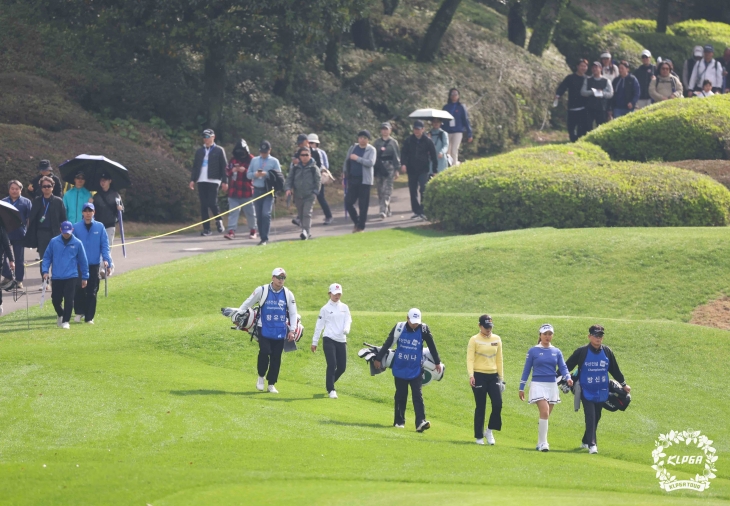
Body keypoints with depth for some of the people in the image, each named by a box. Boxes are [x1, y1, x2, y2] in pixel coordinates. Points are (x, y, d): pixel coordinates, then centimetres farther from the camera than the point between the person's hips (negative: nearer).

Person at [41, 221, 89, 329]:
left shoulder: (77, 243, 0)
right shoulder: (53, 242, 1)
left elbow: (83, 261, 7)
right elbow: (47, 257, 8)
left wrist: (85, 277, 9)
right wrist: (45, 271, -4)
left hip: (71, 277, -1)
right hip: (56, 277, 1)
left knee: (69, 300, -8)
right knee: (56, 300, 6)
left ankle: (66, 321, 0)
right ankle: (60, 315, 34)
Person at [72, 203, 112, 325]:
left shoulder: (100, 227, 2)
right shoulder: (76, 227, 1)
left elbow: (104, 245, 2)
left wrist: (106, 260, -9)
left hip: (94, 264, 1)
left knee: (92, 292, 3)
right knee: (79, 290, -3)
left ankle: (89, 317, 10)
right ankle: (79, 312, 16)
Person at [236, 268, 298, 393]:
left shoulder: (288, 294, 4)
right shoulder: (262, 291, -2)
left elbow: (293, 313, 10)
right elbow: (248, 303, 7)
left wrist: (292, 330, 3)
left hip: (280, 332, 2)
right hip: (264, 330, -2)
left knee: (276, 358, 2)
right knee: (265, 352, -17)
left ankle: (271, 384, 13)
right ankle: (261, 376, 7)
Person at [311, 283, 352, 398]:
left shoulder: (344, 307, 14)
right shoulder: (325, 309, 3)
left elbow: (348, 320, 4)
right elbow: (319, 326, 4)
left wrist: (346, 329, -20)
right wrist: (314, 342, 4)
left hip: (341, 340, 4)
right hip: (329, 340, -4)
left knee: (342, 367, 4)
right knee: (332, 365, -13)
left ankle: (329, 383, 29)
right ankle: (331, 390, -7)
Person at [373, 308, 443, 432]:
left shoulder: (423, 329, -8)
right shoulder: (399, 328, -8)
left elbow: (431, 346, 4)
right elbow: (387, 344, 1)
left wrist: (437, 362, 12)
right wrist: (378, 359, 6)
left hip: (415, 370, -1)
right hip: (399, 369, 1)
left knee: (417, 395, -10)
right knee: (400, 396, 9)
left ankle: (421, 422, -18)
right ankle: (399, 421, 20)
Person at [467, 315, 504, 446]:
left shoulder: (497, 339, 10)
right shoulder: (474, 340, -2)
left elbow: (499, 360, 16)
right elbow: (470, 359, -9)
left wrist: (501, 377, 13)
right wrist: (471, 375, -22)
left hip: (493, 376, 4)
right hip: (479, 375, -4)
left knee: (498, 404, -9)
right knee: (480, 407, 0)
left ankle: (490, 430, 11)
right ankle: (479, 436, 10)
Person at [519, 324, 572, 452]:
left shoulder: (556, 352, 9)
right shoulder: (533, 351, 1)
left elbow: (563, 368, 2)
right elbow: (526, 369, 5)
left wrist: (568, 378, -20)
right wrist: (521, 388, 4)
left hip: (552, 385, 4)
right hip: (538, 385, -4)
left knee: (546, 416, 9)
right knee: (544, 412, -20)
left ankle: (540, 443, 21)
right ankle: (543, 443, -19)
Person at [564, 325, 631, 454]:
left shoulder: (607, 352, 3)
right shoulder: (581, 352, -7)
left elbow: (615, 370, 15)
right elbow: (567, 366, -1)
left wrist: (623, 384, 21)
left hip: (601, 393, 4)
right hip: (587, 392, -4)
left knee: (596, 418, 11)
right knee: (590, 417, -13)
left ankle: (586, 441, 27)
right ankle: (591, 444, -16)